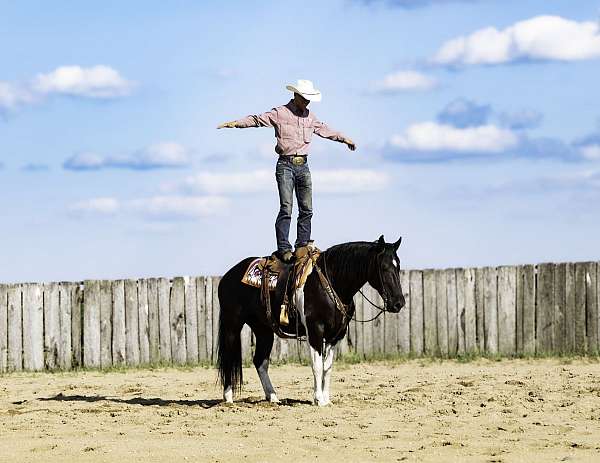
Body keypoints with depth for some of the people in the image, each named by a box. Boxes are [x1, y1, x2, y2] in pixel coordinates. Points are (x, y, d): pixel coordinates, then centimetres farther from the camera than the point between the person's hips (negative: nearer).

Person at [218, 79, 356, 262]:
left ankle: (303, 245, 10)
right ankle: (283, 249, -14)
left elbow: (325, 130, 32)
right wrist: (236, 123, -21)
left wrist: (344, 138, 41)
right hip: (286, 165, -6)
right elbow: (257, 119, -8)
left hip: (303, 166, 6)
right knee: (286, 208, -13)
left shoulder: (310, 117, 16)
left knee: (307, 209, 3)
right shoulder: (280, 113, -1)